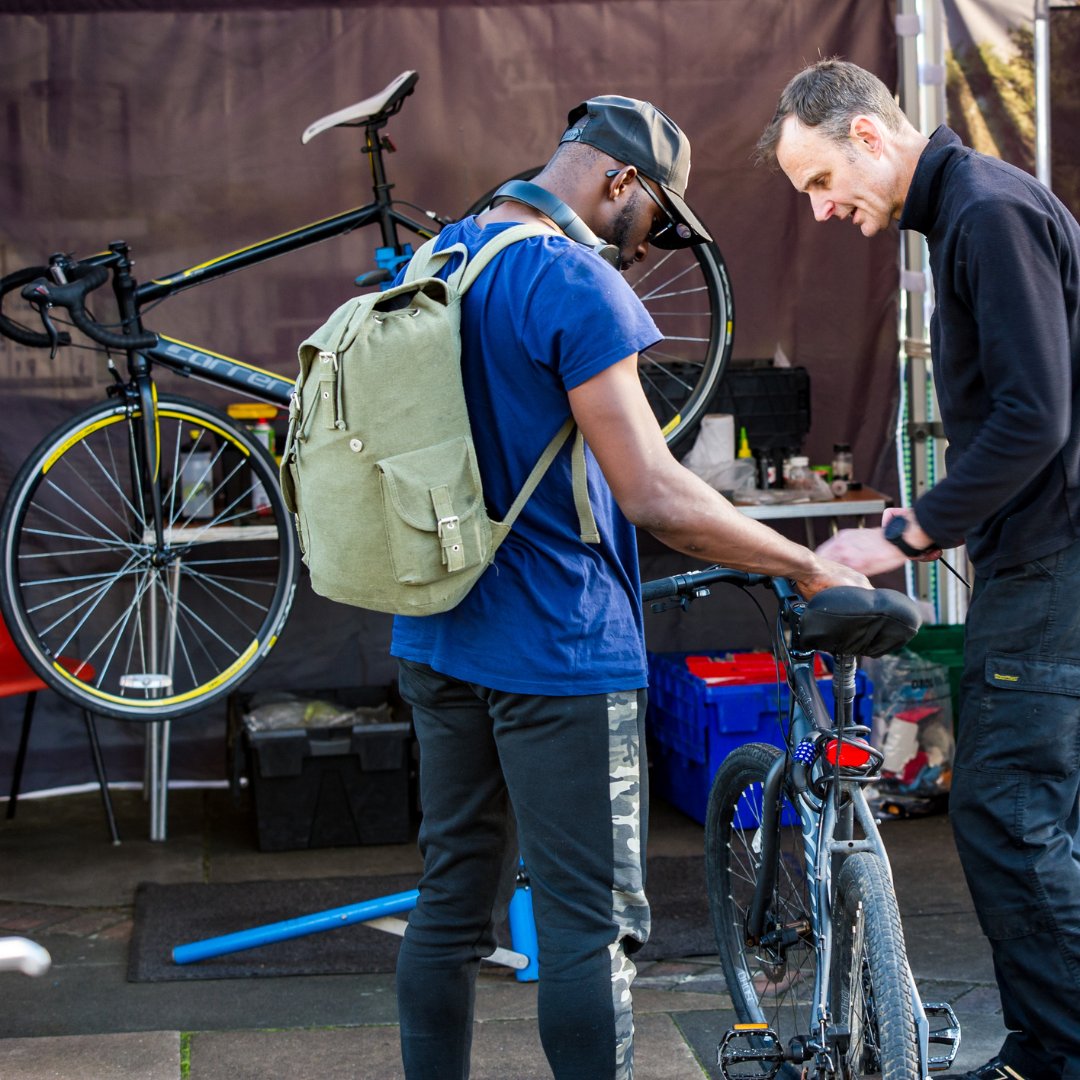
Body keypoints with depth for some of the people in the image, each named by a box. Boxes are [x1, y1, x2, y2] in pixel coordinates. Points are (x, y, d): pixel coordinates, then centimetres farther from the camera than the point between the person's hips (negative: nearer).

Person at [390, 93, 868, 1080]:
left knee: (451, 906, 14)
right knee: (590, 927, -2)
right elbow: (654, 494, -22)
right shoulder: (575, 283, -16)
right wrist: (808, 568, -13)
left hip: (436, 642, 9)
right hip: (559, 650, -8)